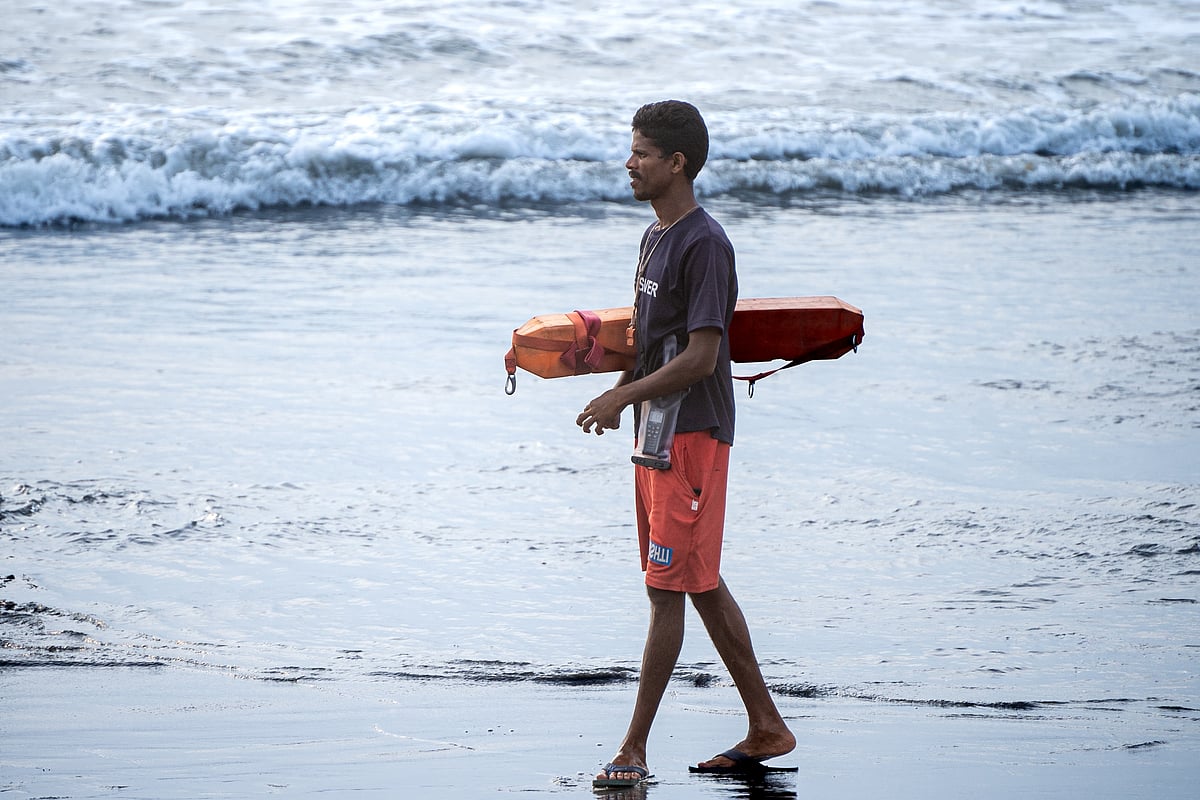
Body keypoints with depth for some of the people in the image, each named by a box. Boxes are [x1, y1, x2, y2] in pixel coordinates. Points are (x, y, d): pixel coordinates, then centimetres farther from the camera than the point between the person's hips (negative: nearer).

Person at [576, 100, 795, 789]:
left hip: (692, 434, -10)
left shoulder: (705, 243, -16)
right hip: (658, 431, 10)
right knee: (703, 587, 13)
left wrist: (626, 395, -16)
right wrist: (621, 392, 9)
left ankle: (634, 750, -6)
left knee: (670, 589, -7)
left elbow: (701, 356, -20)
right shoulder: (656, 236, 14)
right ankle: (766, 728, 21)